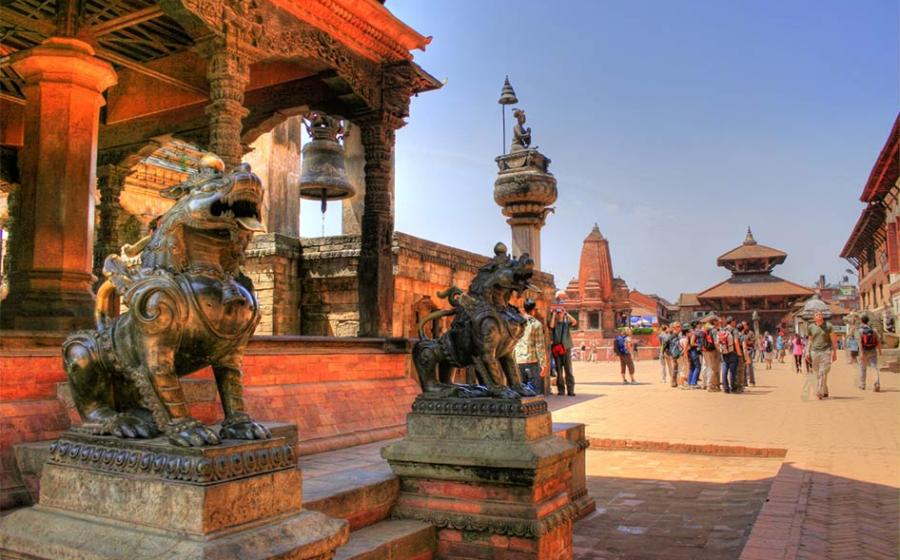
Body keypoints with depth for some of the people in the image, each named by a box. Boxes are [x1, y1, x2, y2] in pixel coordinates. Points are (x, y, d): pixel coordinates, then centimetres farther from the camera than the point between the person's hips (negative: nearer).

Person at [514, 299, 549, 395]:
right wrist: (543, 364, -8)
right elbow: (540, 346, -10)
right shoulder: (536, 324, -6)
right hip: (533, 361, -5)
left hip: (519, 361, 5)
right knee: (537, 391, 0)